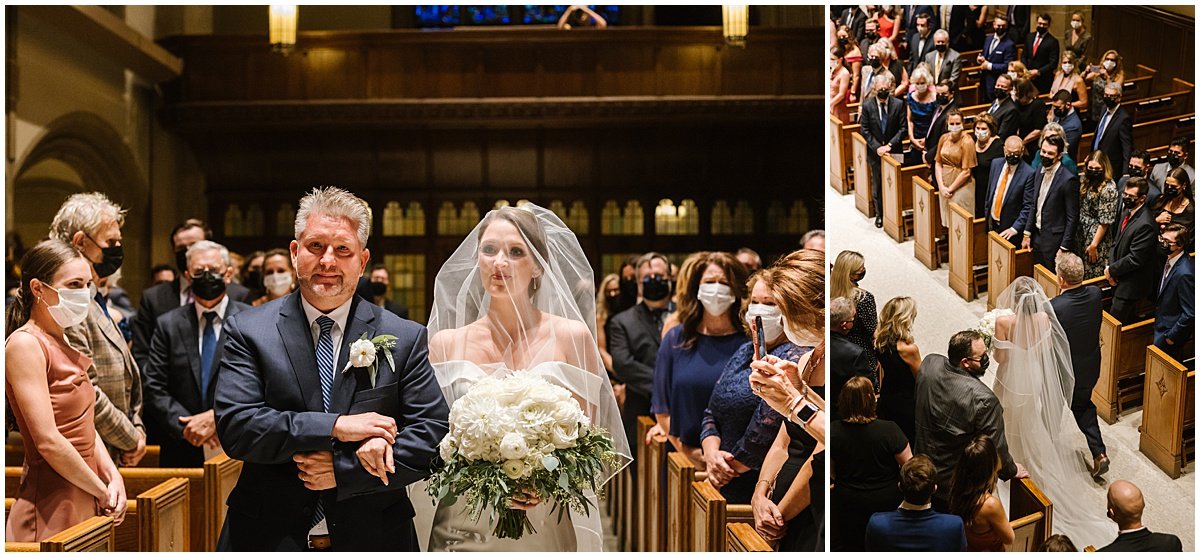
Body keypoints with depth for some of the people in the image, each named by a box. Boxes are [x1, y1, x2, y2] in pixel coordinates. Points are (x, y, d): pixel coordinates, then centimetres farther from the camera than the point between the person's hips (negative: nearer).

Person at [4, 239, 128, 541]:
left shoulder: (62, 345, 12)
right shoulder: (25, 344, -14)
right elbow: (48, 442, -20)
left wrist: (113, 477, -2)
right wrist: (103, 492, -11)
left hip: (83, 504, 8)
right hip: (50, 513, -8)